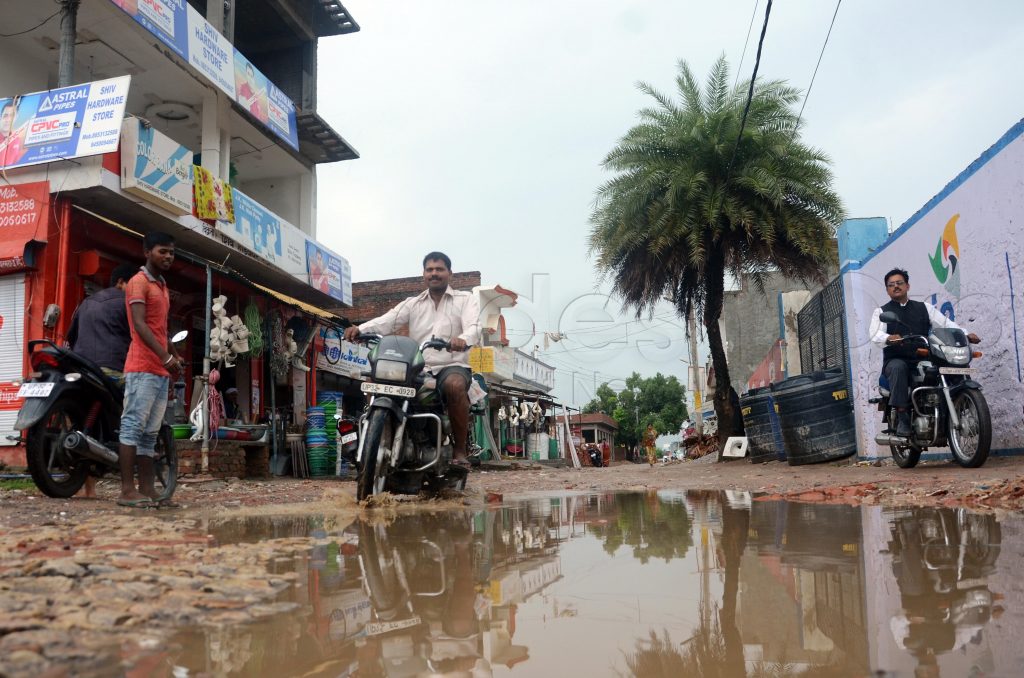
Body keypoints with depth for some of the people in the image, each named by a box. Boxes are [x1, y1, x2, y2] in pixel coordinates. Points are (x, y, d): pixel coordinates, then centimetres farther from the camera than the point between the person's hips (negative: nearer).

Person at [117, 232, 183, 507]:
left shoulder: (162, 286, 23)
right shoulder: (139, 281, -4)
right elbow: (140, 325, -16)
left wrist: (174, 355, 14)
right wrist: (166, 356, -25)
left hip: (161, 370, 9)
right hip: (143, 368, -9)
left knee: (150, 432, 7)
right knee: (133, 426, -10)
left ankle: (147, 489, 8)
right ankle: (127, 490, -10)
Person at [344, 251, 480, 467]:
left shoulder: (465, 300, 10)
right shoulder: (413, 303, 19)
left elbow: (474, 327, -9)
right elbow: (387, 320, 2)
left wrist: (463, 340, -34)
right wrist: (360, 329, -19)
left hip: (452, 366, -3)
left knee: (455, 385, -38)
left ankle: (460, 450, -23)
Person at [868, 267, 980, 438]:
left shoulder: (924, 308, 21)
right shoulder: (881, 312, 10)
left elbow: (946, 323, 8)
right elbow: (875, 334, -9)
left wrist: (966, 334, -10)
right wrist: (889, 338, -32)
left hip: (923, 362, 3)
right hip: (895, 361, -2)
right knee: (898, 367, -37)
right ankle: (902, 417, -33)